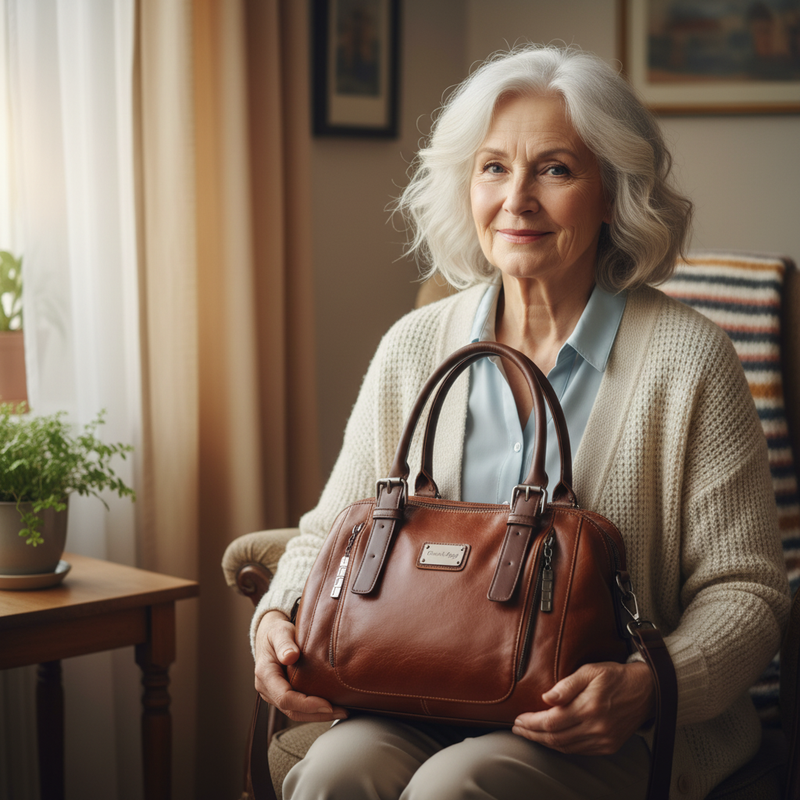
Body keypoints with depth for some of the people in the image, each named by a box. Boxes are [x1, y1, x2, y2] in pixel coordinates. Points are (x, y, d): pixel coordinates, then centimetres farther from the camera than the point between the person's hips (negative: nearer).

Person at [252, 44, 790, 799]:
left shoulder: (686, 360, -5)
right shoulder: (412, 348, 6)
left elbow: (744, 591, -4)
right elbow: (331, 531, 14)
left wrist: (645, 687, -22)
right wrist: (279, 619, -7)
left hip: (620, 733, -2)